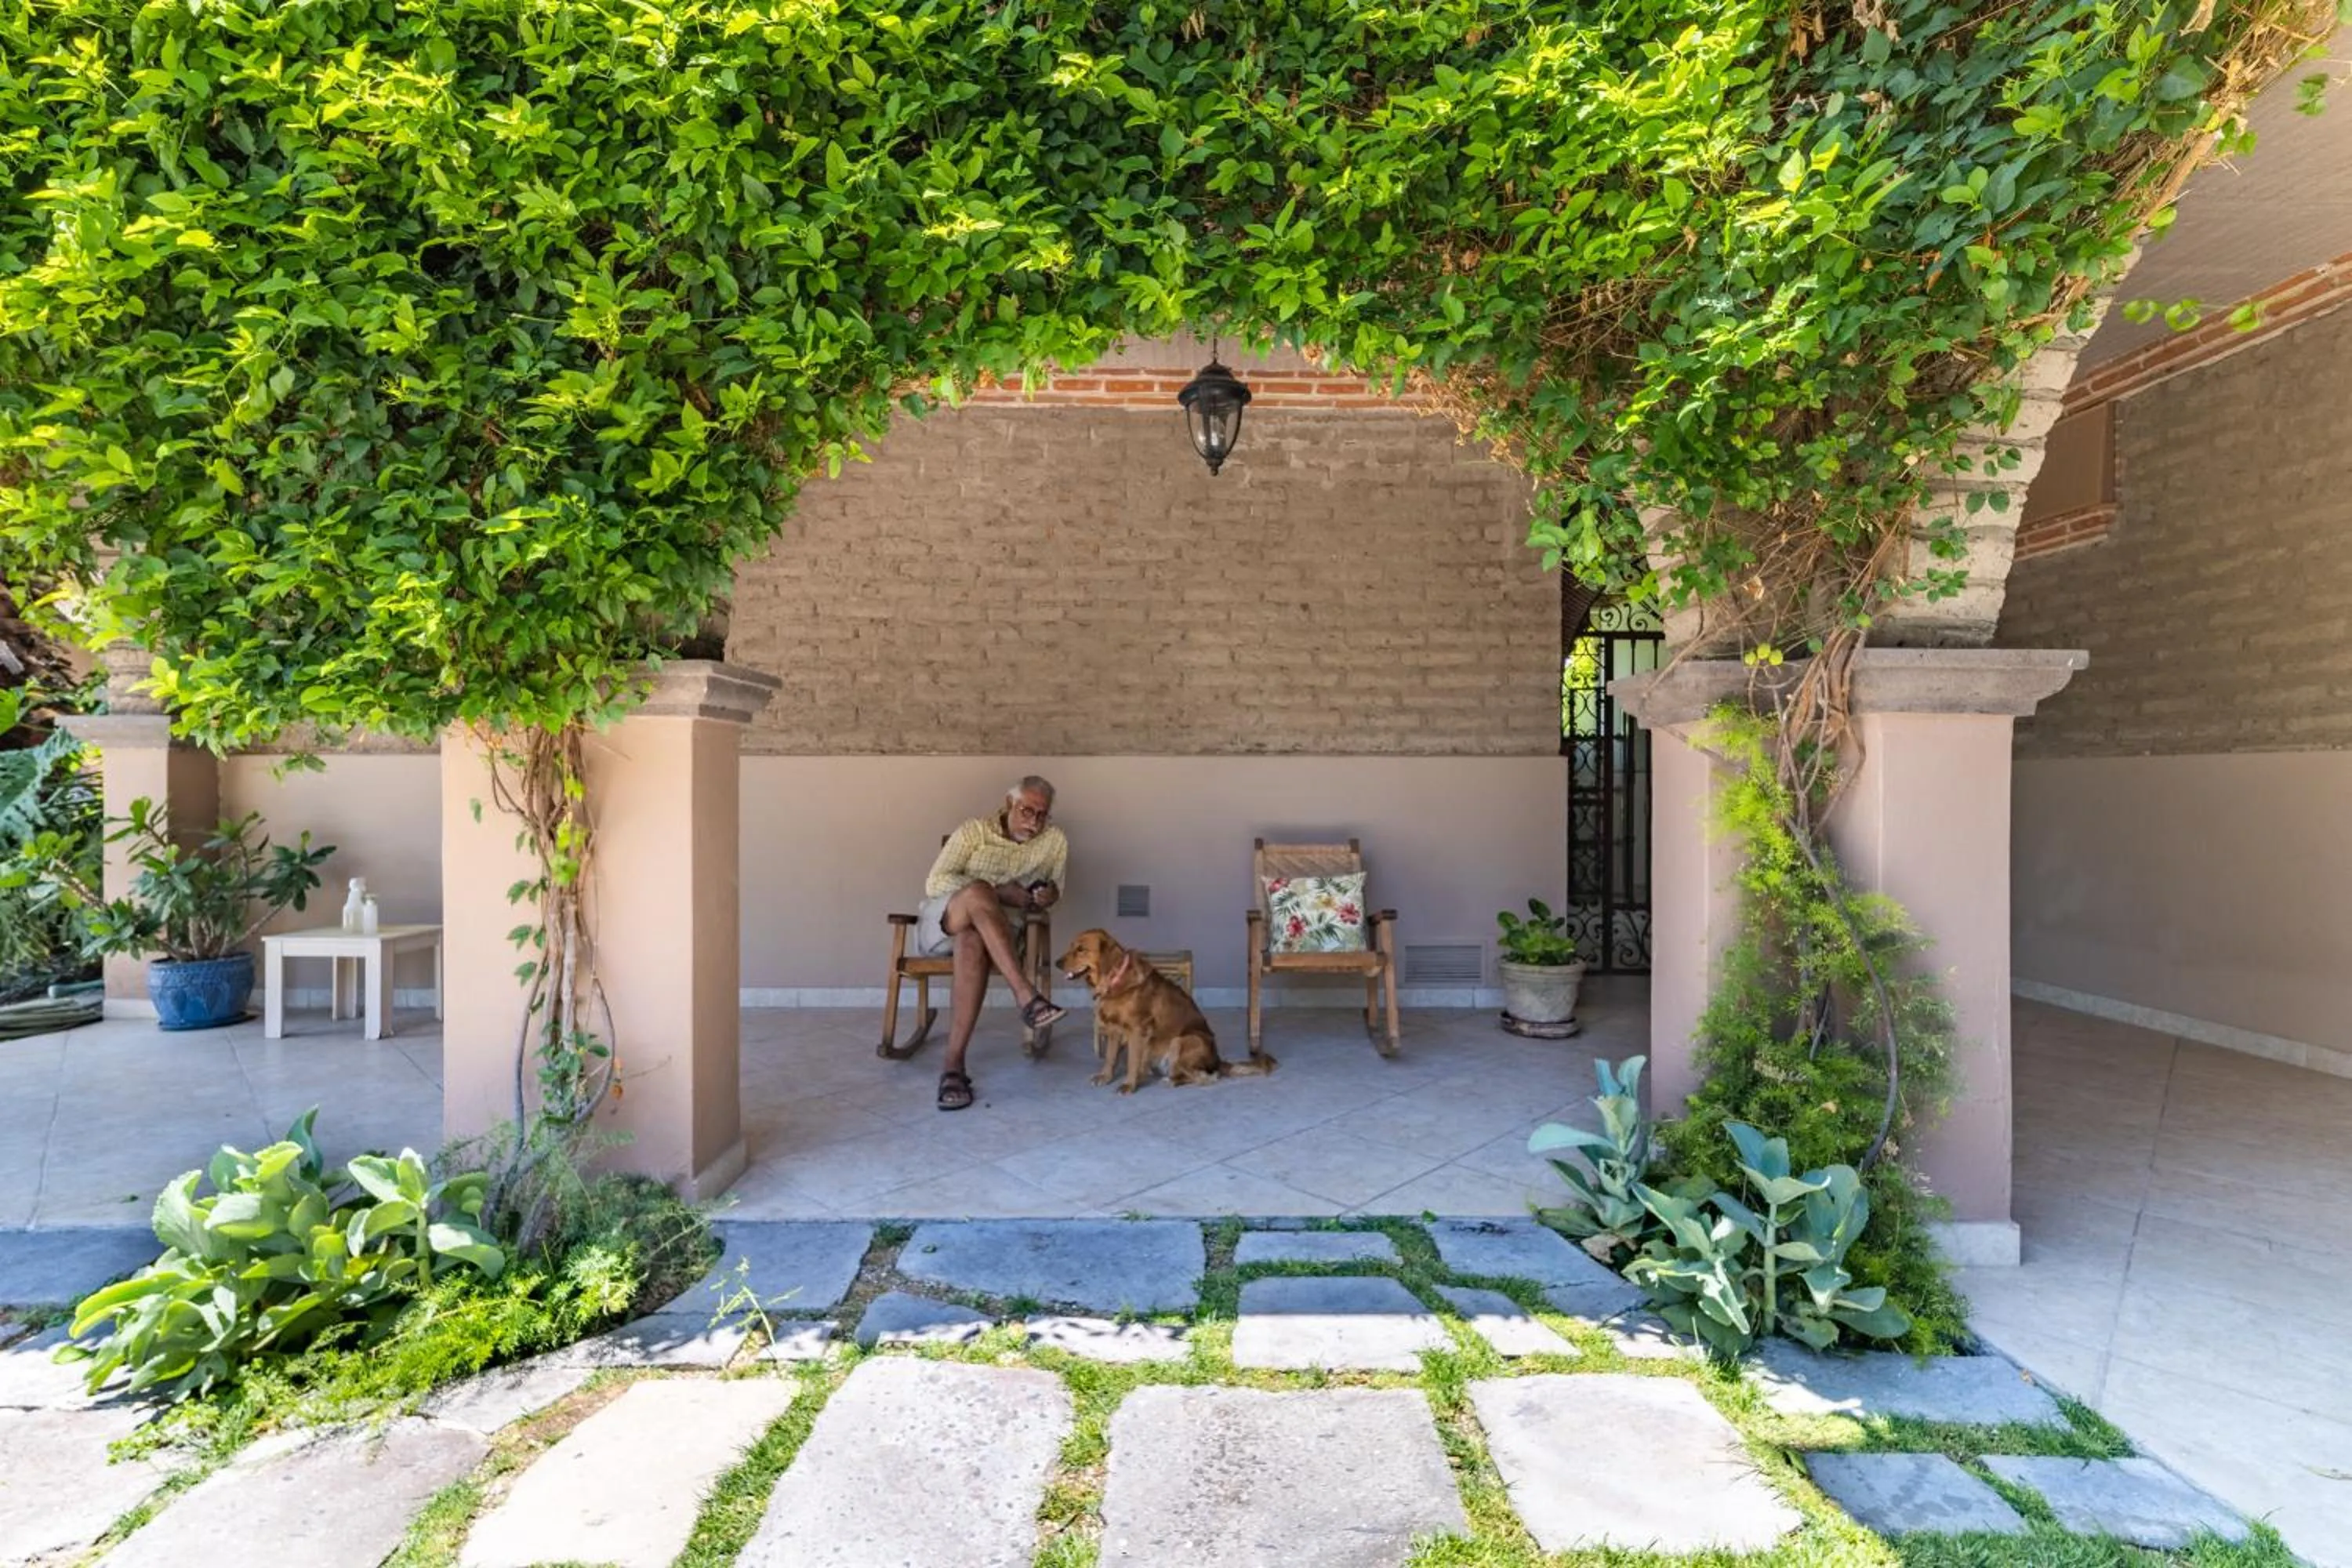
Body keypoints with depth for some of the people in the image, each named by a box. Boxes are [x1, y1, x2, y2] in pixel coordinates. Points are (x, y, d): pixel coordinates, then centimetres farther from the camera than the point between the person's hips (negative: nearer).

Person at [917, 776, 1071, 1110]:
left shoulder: (1055, 842, 7)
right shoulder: (974, 831, 1)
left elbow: (1053, 894, 16)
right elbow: (935, 882, -7)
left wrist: (1049, 895, -11)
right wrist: (996, 893, -18)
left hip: (997, 929, 1)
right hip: (942, 920, -1)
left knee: (973, 944, -39)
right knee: (979, 893, -38)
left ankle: (954, 1064, -40)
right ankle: (1026, 995, -45)